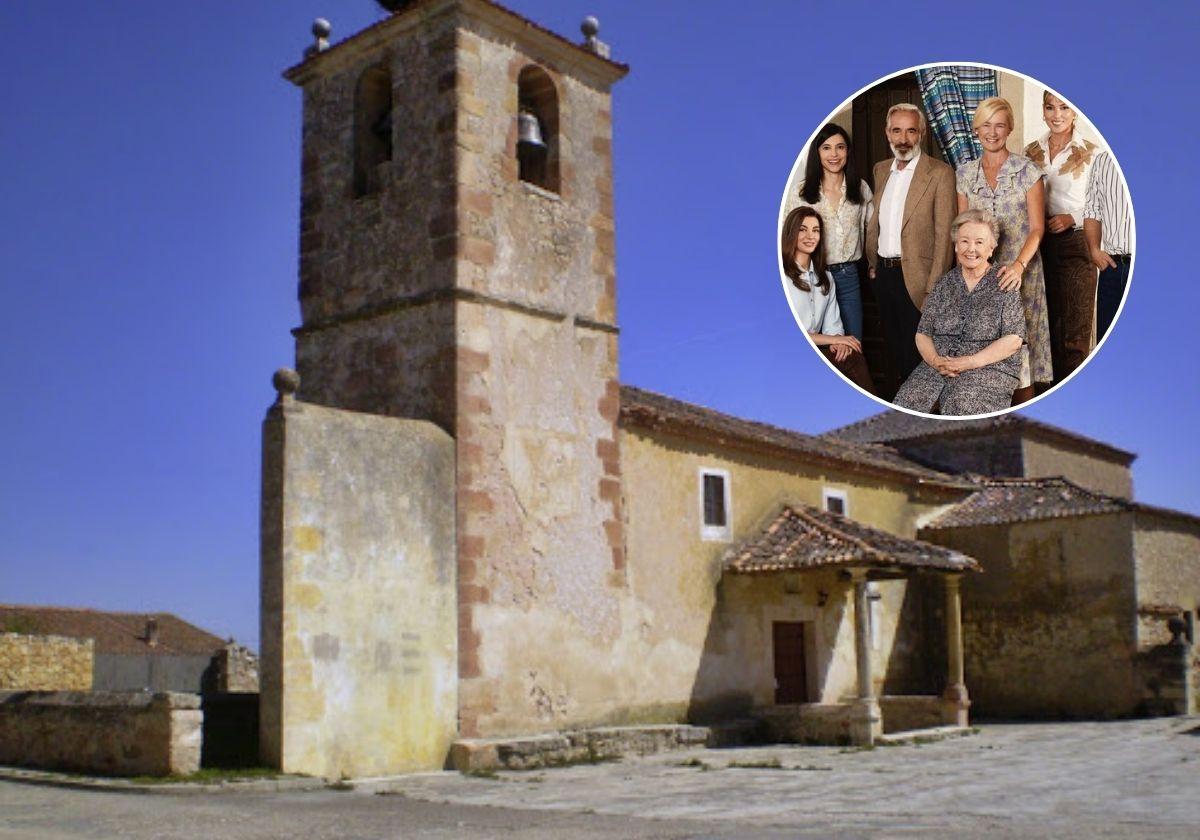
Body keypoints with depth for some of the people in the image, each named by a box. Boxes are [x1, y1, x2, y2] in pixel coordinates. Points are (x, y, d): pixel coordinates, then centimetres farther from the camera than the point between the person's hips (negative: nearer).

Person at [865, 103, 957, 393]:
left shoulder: (939, 173, -10)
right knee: (895, 347, 17)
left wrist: (935, 288, -17)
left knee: (916, 356, 2)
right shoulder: (881, 170, 10)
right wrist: (872, 263, 12)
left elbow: (944, 234, -13)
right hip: (883, 273, 6)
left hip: (915, 278, -6)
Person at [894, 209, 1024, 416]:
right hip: (939, 366, 3)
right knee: (907, 401, -25)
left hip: (989, 367, -3)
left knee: (960, 407, -34)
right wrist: (935, 360, -10)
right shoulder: (945, 283, 14)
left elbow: (1013, 338, -4)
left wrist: (971, 362, -15)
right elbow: (923, 333, 11)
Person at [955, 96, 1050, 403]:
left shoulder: (1027, 171, -2)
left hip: (1019, 272, -3)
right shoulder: (965, 173, 7)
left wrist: (1019, 266, -21)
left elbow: (1037, 228, -6)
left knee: (1019, 345, -2)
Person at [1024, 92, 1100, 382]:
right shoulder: (1031, 152, 10)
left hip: (1075, 244, -4)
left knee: (1074, 332, -6)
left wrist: (1072, 219, -16)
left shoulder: (1091, 153, -3)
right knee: (1048, 324, 11)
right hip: (1039, 245, 4)